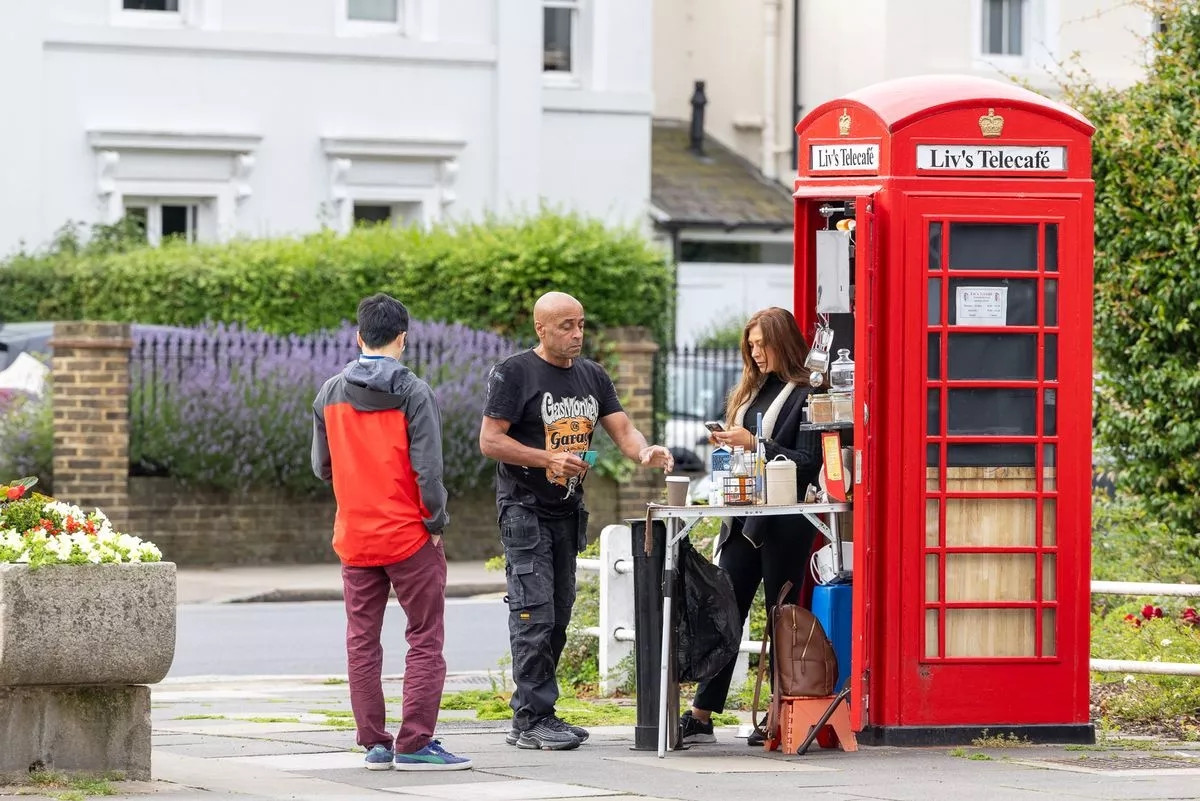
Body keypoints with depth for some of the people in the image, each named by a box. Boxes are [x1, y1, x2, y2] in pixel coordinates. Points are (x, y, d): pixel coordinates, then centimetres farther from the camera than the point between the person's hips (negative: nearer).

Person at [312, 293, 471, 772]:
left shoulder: (330, 395, 4)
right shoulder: (413, 393, -10)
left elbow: (321, 467, 10)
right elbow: (428, 467, -14)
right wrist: (436, 521, -3)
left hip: (354, 538, 4)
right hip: (408, 536, -4)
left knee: (362, 640, 10)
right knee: (425, 641, 2)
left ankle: (374, 742, 10)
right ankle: (414, 744, -3)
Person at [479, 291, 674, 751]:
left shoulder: (591, 376, 12)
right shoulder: (514, 374, -9)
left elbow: (621, 428, 7)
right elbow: (490, 441, -12)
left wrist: (644, 451, -15)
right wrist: (549, 459, -22)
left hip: (568, 511, 7)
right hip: (525, 509, -7)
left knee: (558, 616, 8)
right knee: (535, 614, -12)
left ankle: (529, 714, 14)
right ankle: (532, 719, -11)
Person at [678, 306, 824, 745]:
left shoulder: (805, 396, -7)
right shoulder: (750, 391, 16)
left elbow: (808, 464, -13)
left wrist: (755, 445, -16)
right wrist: (728, 443, 2)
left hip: (784, 524, -7)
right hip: (744, 521, 7)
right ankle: (701, 716, 3)